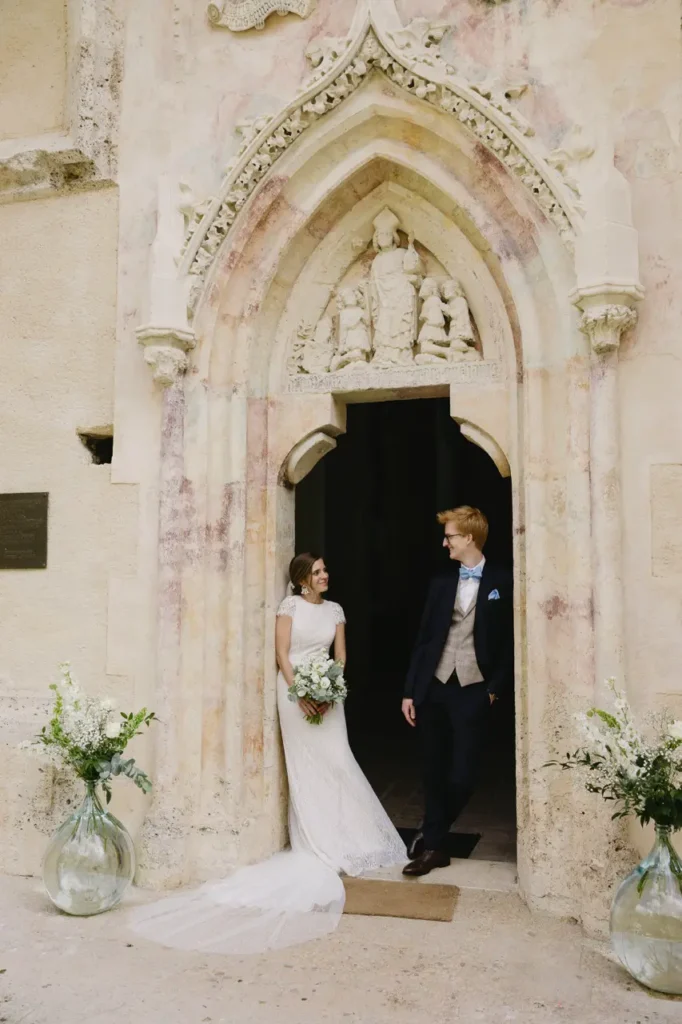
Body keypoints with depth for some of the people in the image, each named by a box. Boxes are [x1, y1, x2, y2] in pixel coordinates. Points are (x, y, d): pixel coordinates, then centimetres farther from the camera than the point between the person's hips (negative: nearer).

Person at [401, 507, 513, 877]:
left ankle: (430, 834, 23)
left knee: (463, 776, -1)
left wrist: (495, 689, -7)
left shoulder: (502, 582, -2)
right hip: (434, 688, 3)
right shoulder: (441, 583, 8)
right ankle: (435, 846, 23)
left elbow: (510, 641, -2)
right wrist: (409, 690, 4)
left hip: (473, 691, -3)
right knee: (434, 773, 9)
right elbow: (423, 638, 8)